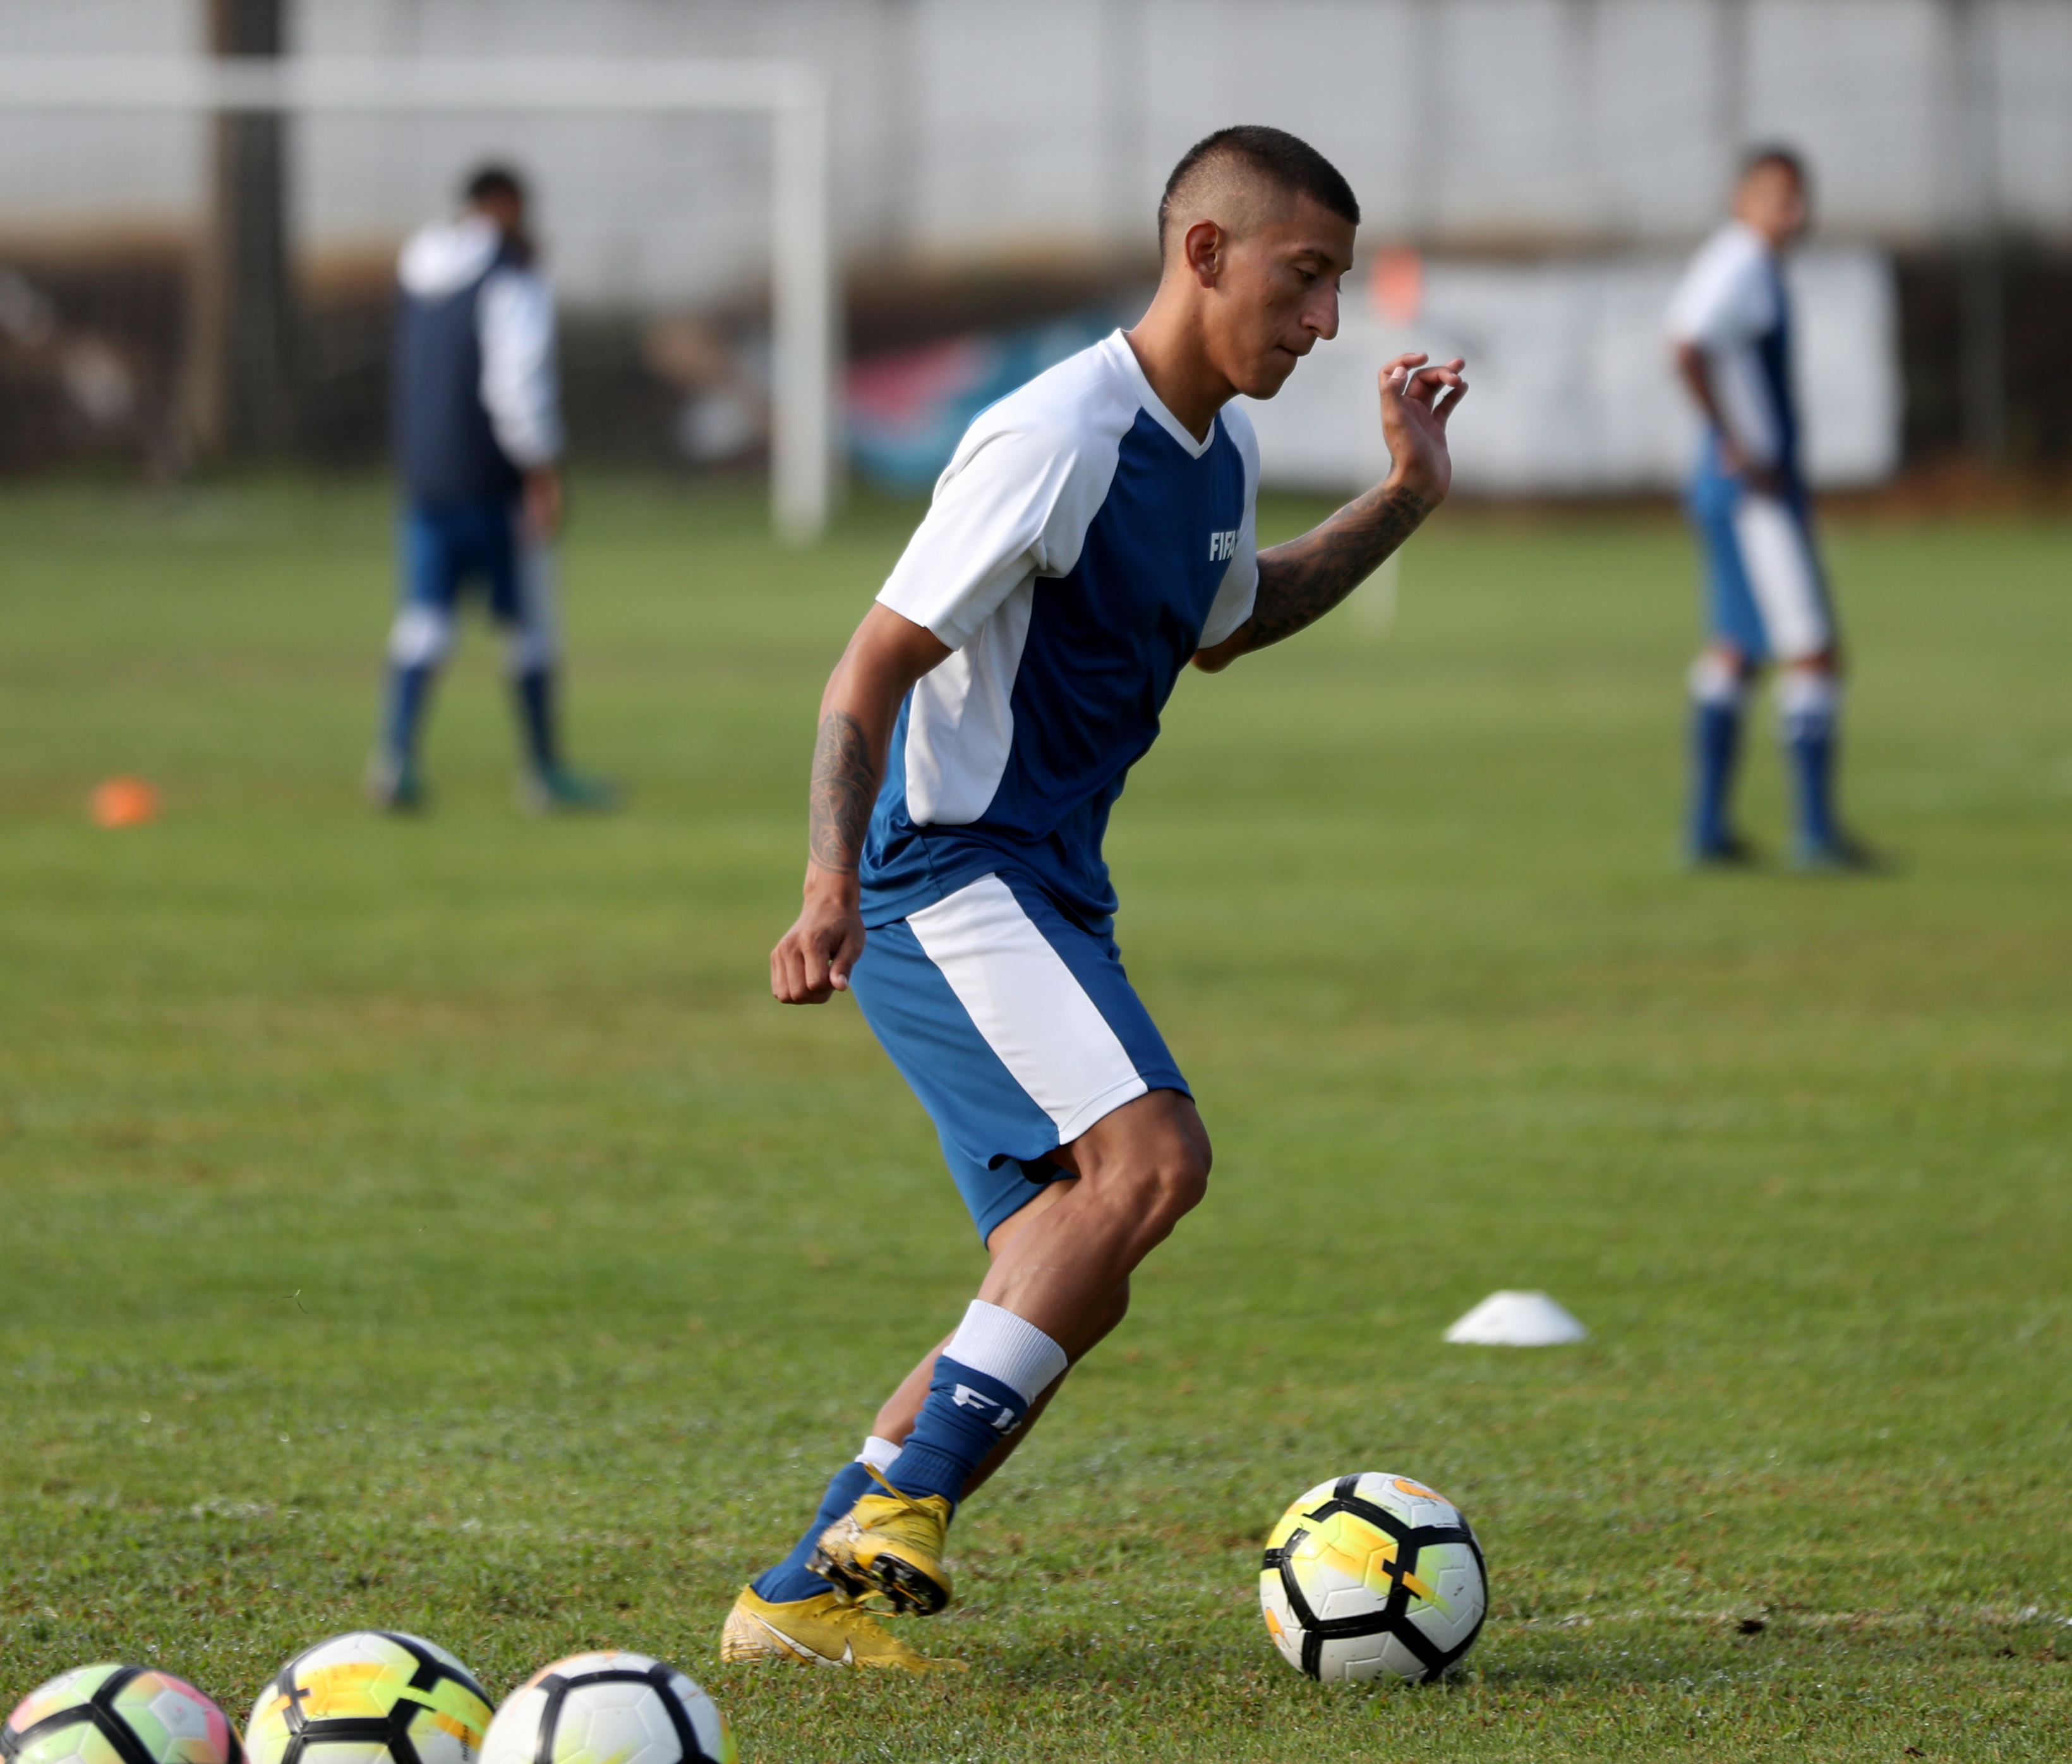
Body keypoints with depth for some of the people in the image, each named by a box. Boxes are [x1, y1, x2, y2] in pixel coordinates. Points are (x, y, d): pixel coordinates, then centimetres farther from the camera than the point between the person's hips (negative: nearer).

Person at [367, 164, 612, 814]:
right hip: (493, 480, -6)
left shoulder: (415, 270, 11)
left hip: (421, 469, 6)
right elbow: (518, 382, -20)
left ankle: (396, 750, -19)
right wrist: (542, 472, -14)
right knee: (527, 621, 6)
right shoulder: (509, 276, -12)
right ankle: (544, 771, 13)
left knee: (425, 613, 1)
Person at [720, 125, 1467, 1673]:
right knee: (1154, 1151, -27)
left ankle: (806, 1594, 9)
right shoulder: (1059, 439, -17)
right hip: (952, 877, -10)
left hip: (1050, 899, 10)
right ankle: (903, 1506, -27)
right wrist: (832, 884, -30)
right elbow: (875, 667, -18)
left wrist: (1403, 504, 24)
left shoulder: (1221, 452, 11)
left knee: (1069, 1289, 5)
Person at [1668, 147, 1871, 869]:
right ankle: (1815, 832, -8)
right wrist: (1738, 450, -26)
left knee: (1733, 650, 15)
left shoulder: (1736, 262, 14)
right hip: (1758, 489, -11)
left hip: (1728, 485, 11)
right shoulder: (1743, 266, -17)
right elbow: (1689, 353, -31)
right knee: (1813, 653, -8)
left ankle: (1708, 829, 18)